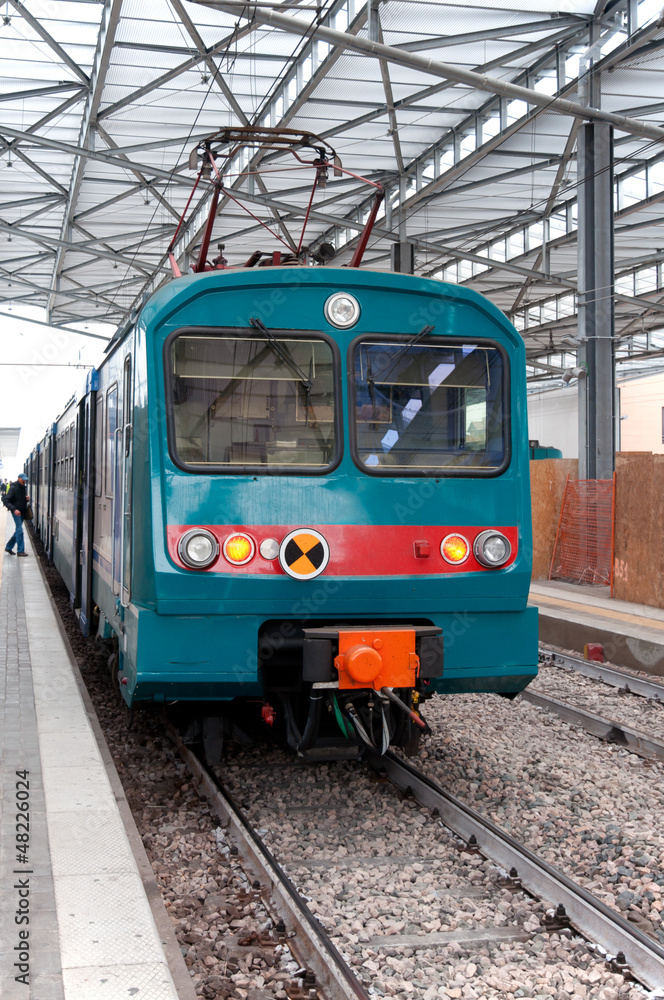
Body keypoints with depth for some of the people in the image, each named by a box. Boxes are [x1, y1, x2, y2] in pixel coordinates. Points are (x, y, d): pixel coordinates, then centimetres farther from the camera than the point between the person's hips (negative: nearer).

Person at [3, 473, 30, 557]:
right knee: (19, 530, -10)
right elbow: (6, 500, -17)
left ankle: (8, 547, 24)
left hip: (22, 512, 8)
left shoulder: (24, 488, 11)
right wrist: (14, 509, -28)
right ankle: (20, 550, -6)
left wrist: (27, 499, 1)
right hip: (16, 511, -8)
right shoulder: (13, 488, -12)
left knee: (18, 530, 12)